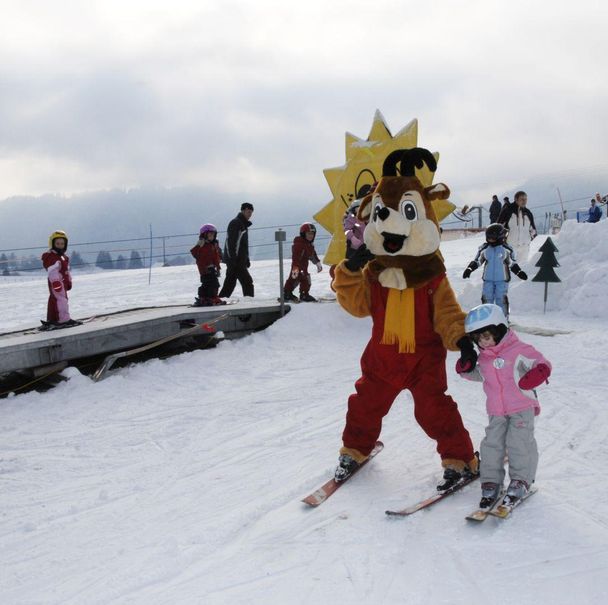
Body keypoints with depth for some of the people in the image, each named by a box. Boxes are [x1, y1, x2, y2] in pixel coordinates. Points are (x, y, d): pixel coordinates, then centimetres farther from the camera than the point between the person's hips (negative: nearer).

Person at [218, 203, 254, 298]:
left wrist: (247, 259, 24)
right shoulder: (235, 223, -11)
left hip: (240, 261, 10)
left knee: (230, 283, 11)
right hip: (235, 261, -10)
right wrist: (232, 259, -24)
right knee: (247, 282, -10)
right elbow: (230, 242, -19)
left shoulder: (243, 224, 21)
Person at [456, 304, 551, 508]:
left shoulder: (519, 350, -12)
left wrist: (539, 370, -34)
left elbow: (539, 362, -11)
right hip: (496, 412, 5)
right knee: (492, 444, 0)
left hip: (522, 408, -5)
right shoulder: (483, 358, 7)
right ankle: (491, 482, 11)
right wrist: (466, 371, 7)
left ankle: (521, 480, 10)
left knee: (518, 442, -8)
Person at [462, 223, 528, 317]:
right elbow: (477, 261, 9)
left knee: (501, 299, -3)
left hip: (502, 279, -2)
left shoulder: (507, 249, -1)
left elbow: (512, 264, 9)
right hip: (488, 279, 2)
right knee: (487, 299, 2)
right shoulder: (484, 249, 3)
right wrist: (469, 269, -4)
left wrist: (519, 272, 0)